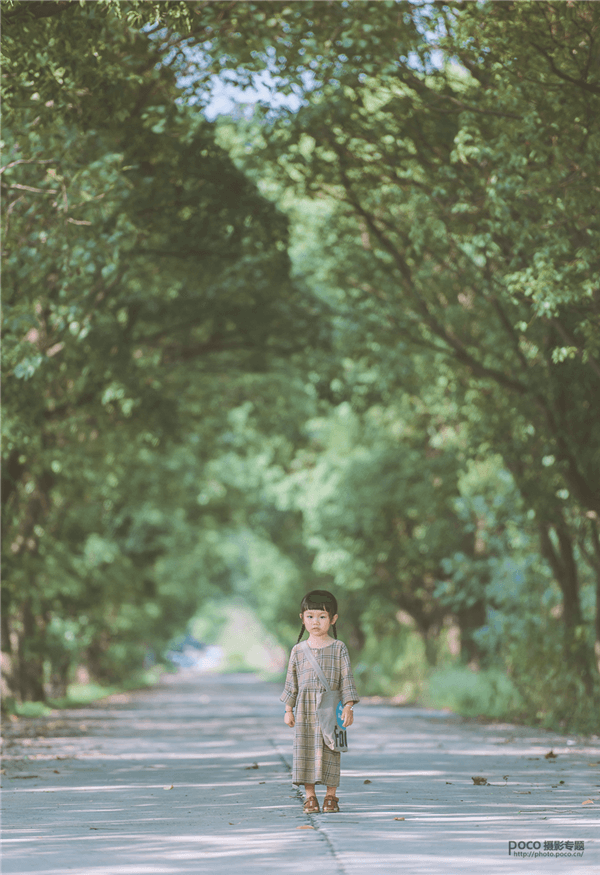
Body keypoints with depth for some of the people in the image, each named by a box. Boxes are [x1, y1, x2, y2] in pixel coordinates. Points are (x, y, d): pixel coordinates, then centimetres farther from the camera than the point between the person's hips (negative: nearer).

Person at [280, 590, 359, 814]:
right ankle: (310, 797, 6)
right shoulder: (298, 650, 8)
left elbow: (346, 678, 2)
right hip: (305, 710, 2)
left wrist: (348, 707, -5)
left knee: (329, 752, -1)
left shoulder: (338, 648, 2)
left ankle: (331, 796, 8)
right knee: (305, 751, 0)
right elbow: (292, 680, 12)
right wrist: (288, 709, 9)